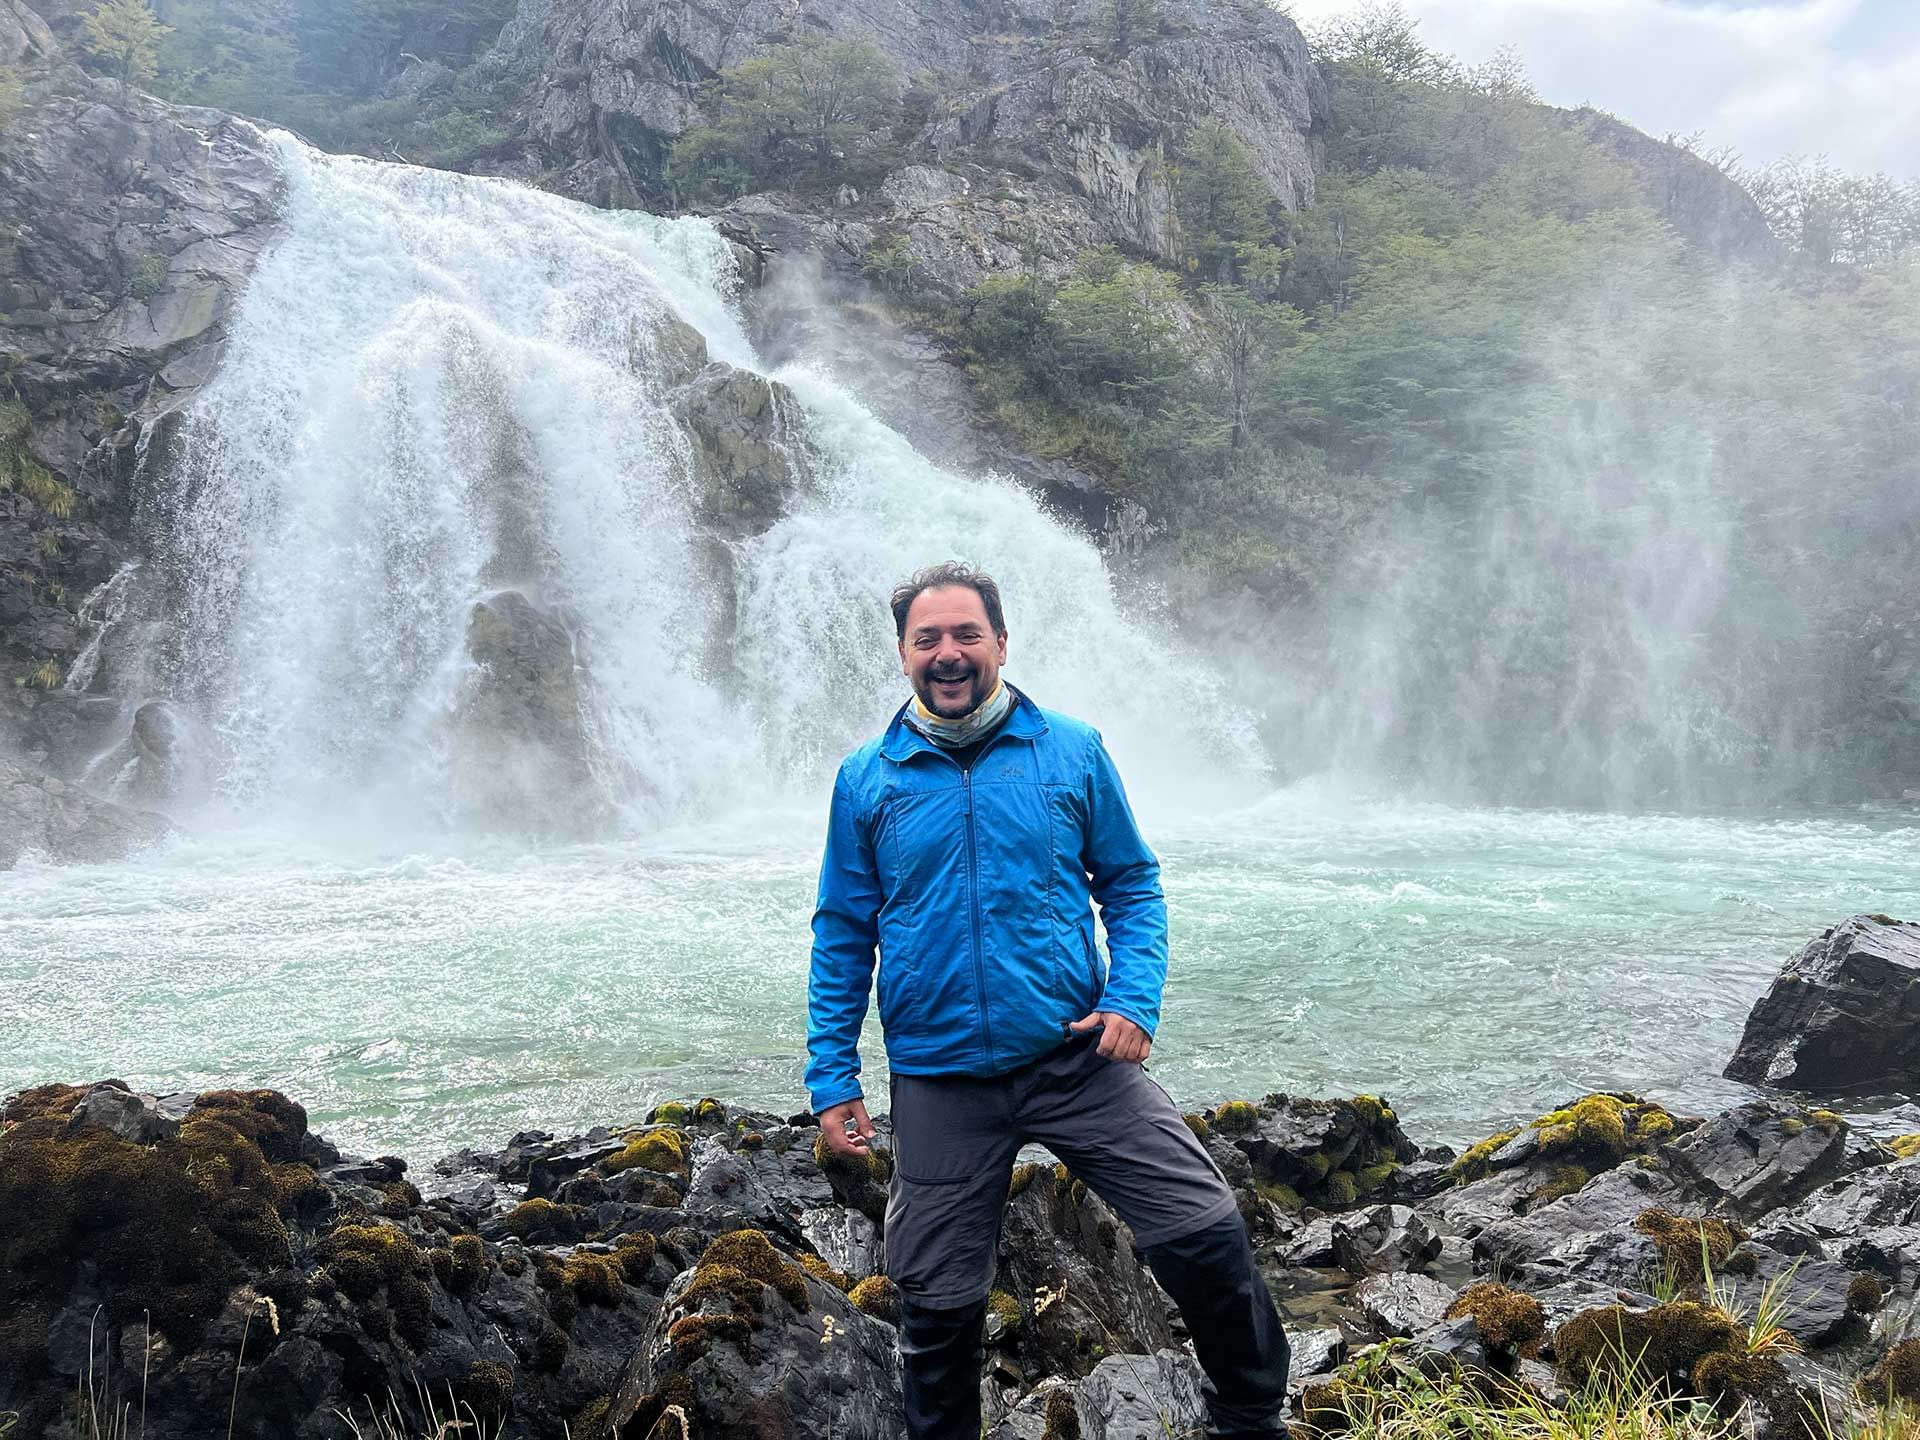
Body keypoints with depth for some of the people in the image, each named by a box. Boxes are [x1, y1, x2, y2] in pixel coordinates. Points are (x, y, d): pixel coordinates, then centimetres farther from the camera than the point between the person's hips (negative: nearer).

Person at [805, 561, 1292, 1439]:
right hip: (939, 1084, 1)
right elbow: (843, 937, 6)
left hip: (1079, 1058, 0)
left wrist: (1135, 999, -10)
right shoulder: (866, 779, 2)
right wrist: (830, 1080, 2)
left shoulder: (1072, 751, 1)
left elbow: (1133, 884, 6)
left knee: (1206, 1233, -6)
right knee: (939, 1303, 10)